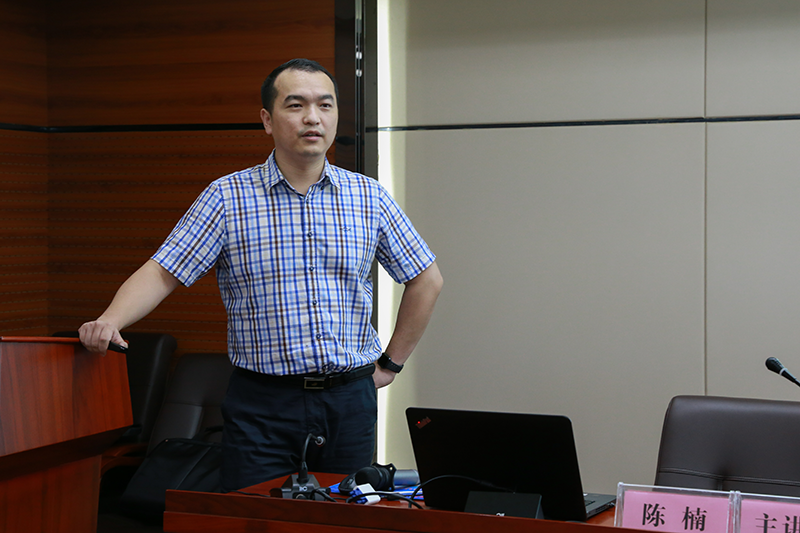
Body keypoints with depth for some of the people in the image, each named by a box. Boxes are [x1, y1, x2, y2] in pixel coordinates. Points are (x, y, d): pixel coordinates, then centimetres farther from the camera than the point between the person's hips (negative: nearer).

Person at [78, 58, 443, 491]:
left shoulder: (370, 198, 5)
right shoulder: (227, 197, -1)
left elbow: (425, 280, 13)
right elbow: (162, 273, -7)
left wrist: (391, 363, 10)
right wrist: (109, 321, -24)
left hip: (348, 402, 2)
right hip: (262, 404, -2)